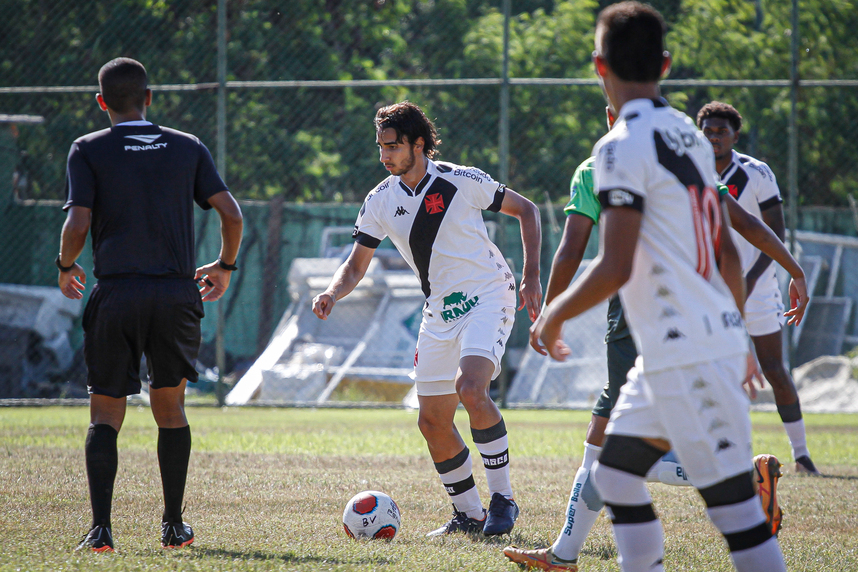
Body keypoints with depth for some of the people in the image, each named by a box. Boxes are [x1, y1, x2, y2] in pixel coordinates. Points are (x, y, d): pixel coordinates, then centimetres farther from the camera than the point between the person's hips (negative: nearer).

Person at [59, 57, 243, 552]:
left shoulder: (89, 150, 2)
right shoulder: (188, 148, 9)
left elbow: (78, 223, -8)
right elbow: (231, 214, 3)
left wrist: (66, 266, 11)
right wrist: (225, 266, 19)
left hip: (116, 294, -2)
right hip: (177, 294, 2)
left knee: (105, 414, 3)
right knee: (171, 408, 15)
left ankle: (101, 527, -10)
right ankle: (174, 526, 15)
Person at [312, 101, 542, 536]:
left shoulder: (462, 182, -13)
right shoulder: (380, 201, 0)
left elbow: (526, 210, -2)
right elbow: (356, 264, 7)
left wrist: (531, 278, -9)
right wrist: (332, 293, -16)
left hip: (487, 297, -6)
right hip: (440, 312, 6)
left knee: (470, 388, -28)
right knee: (432, 422, 3)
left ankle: (502, 498, -16)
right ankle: (469, 514, 19)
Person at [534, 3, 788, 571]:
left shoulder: (624, 147, -14)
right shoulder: (691, 136, 12)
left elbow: (616, 268, -20)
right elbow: (728, 254, 16)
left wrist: (555, 314, -5)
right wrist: (740, 337, 26)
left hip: (688, 356, -9)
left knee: (733, 504, -8)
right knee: (615, 475, 16)